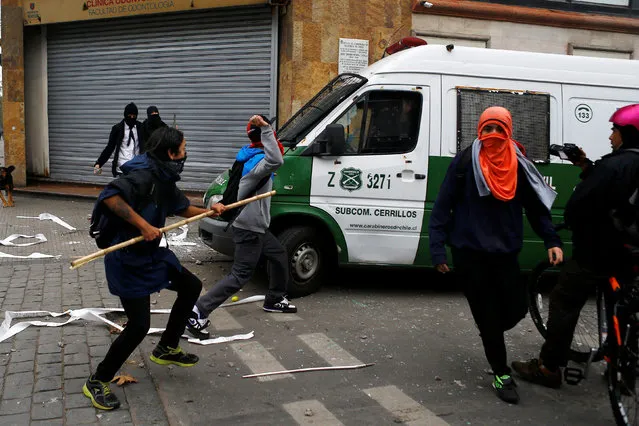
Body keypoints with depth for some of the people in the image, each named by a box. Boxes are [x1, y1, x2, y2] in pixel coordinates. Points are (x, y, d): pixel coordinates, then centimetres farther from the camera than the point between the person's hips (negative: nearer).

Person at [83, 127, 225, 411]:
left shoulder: (165, 179, 7)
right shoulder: (144, 175, -23)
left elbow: (180, 207, 24)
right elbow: (109, 196, -37)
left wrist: (208, 211, 13)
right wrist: (142, 224, -37)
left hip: (151, 254, 10)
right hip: (127, 260, -10)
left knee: (191, 287, 16)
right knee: (139, 325, -10)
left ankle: (166, 349, 31)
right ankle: (97, 382, 10)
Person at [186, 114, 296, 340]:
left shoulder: (252, 157, 9)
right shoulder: (258, 160, -20)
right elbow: (276, 161, -45)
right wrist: (265, 128, -41)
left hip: (256, 227, 10)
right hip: (249, 229, -10)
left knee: (279, 256, 24)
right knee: (240, 275, -9)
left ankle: (275, 300, 39)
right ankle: (198, 312, -9)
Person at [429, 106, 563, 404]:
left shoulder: (518, 165, 4)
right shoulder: (464, 163, -7)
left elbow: (536, 206, 9)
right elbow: (442, 207, -7)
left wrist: (551, 240, -3)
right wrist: (438, 248, -12)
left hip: (505, 252, 4)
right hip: (469, 252, -3)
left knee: (515, 309, 5)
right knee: (488, 315, 2)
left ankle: (490, 335, 40)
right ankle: (501, 375, 19)